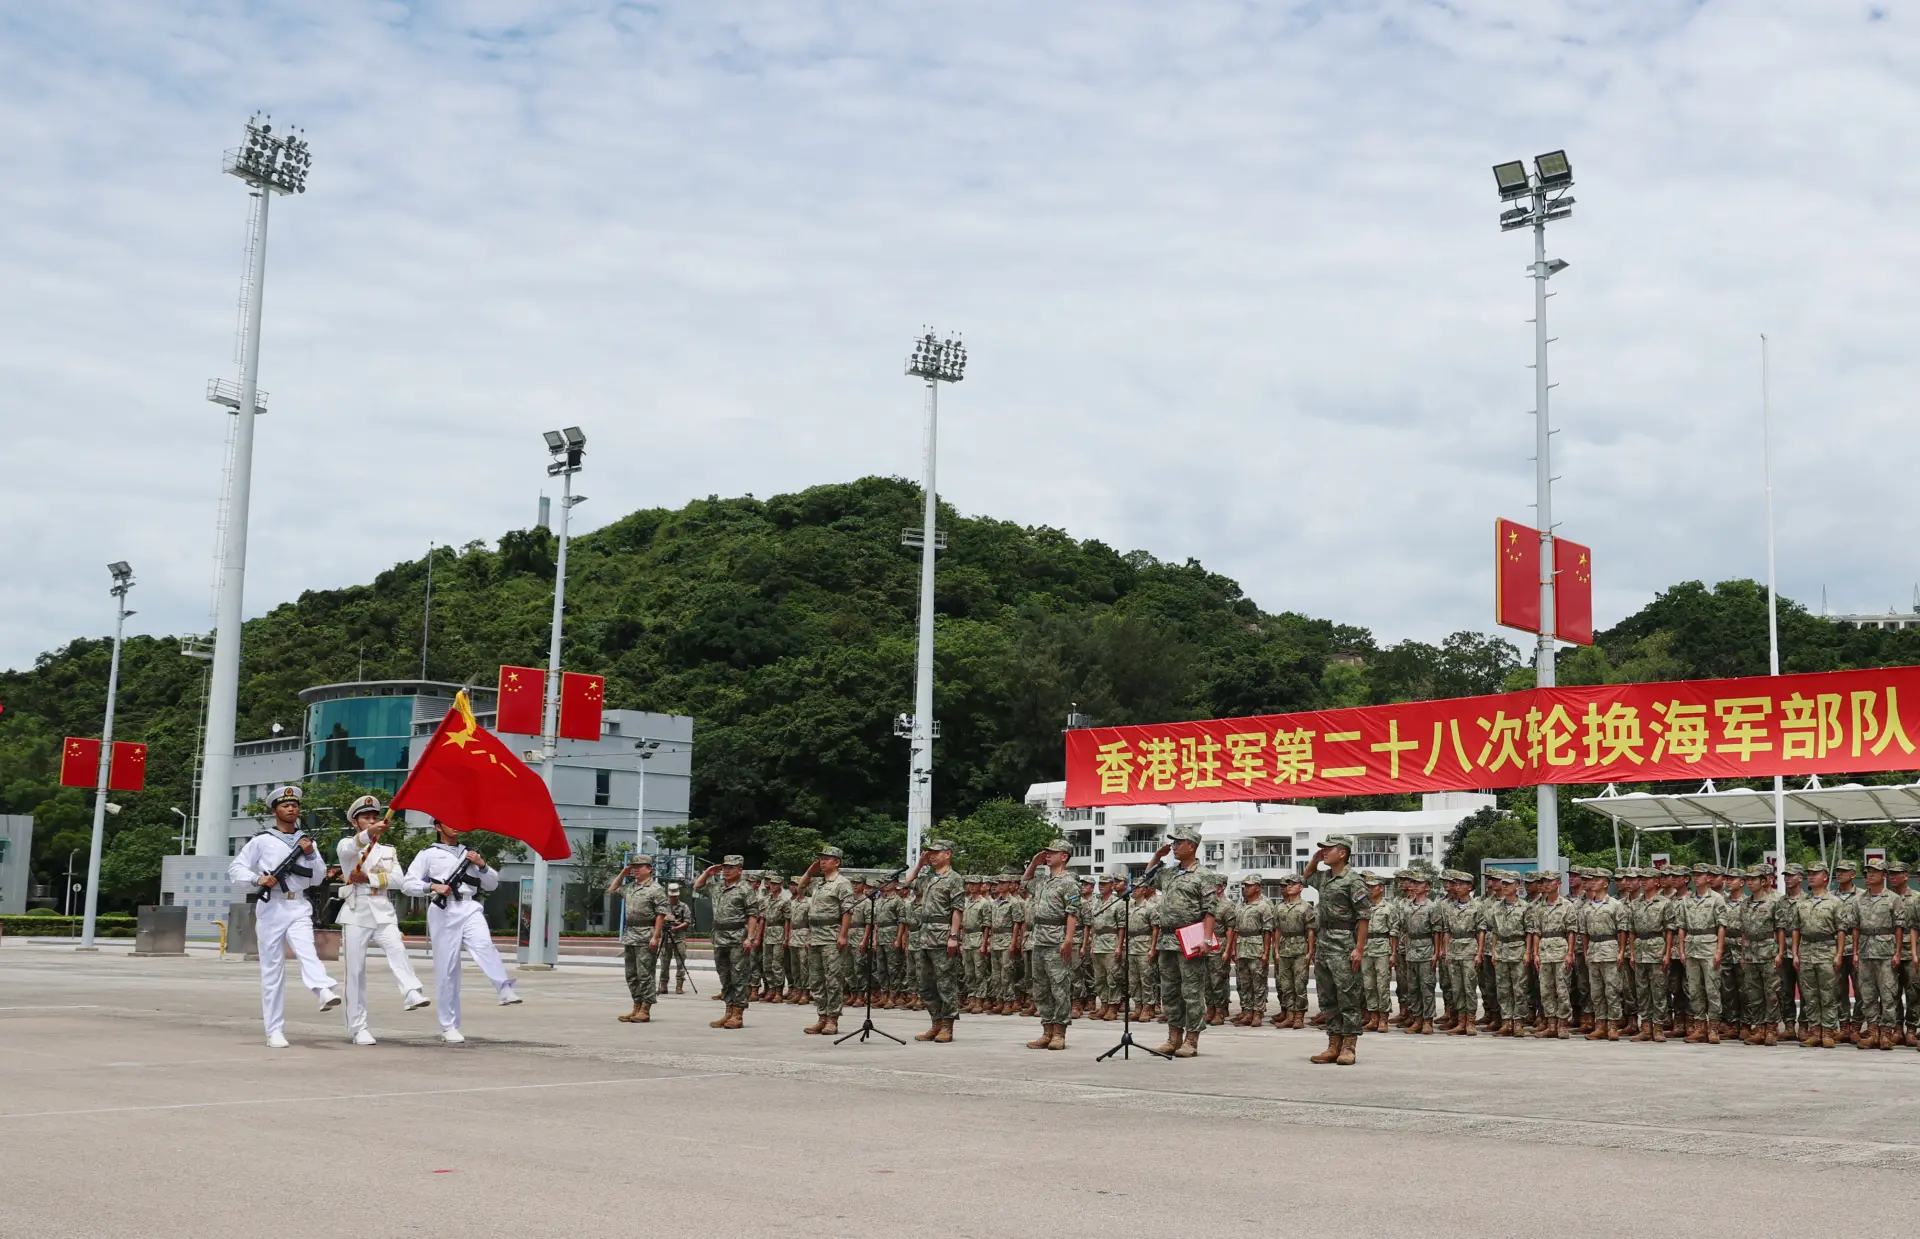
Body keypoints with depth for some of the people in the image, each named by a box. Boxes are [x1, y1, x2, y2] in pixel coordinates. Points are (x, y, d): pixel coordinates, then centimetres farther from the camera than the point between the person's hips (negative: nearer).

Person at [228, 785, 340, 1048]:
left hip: (298, 908, 1)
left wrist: (311, 855, -2)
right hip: (271, 907, -1)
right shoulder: (262, 840, 6)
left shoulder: (306, 842, 16)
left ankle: (324, 991, -54)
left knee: (306, 950, -25)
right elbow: (235, 868, 5)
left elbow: (318, 879, 15)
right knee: (272, 967, -1)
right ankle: (274, 1031, 2)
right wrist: (257, 879, -12)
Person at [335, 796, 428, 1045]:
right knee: (355, 970, -2)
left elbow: (398, 878, 3)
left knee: (397, 949, -26)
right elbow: (349, 849, -19)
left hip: (382, 912, 2)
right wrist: (369, 833, -40)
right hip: (356, 912, -2)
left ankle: (412, 993, -46)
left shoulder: (388, 850, 19)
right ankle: (357, 1028, 3)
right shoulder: (346, 844, 9)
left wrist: (367, 878, -11)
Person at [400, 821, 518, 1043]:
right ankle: (449, 1027, 3)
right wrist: (432, 886, -11)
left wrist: (482, 865, 5)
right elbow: (407, 884, 5)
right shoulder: (428, 854, 13)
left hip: (469, 908, 2)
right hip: (444, 912, -2)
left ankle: (504, 990, -44)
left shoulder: (470, 854, 23)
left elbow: (492, 884, 23)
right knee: (446, 970, -3)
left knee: (483, 945, -29)